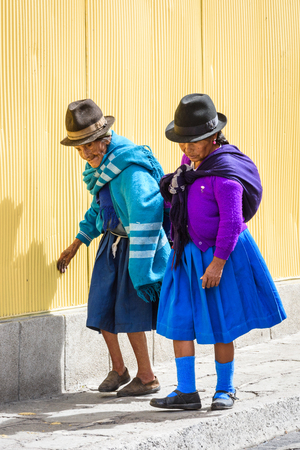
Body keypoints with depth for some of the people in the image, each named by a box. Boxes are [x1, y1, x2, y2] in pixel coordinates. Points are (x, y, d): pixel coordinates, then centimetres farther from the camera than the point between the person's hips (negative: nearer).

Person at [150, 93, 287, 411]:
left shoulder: (225, 173, -21)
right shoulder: (192, 161, 5)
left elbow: (232, 222, -22)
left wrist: (218, 262, -22)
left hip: (218, 254, -8)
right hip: (187, 254, 8)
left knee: (219, 326, 4)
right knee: (178, 320, 2)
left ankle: (225, 389, 21)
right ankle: (186, 392, 7)